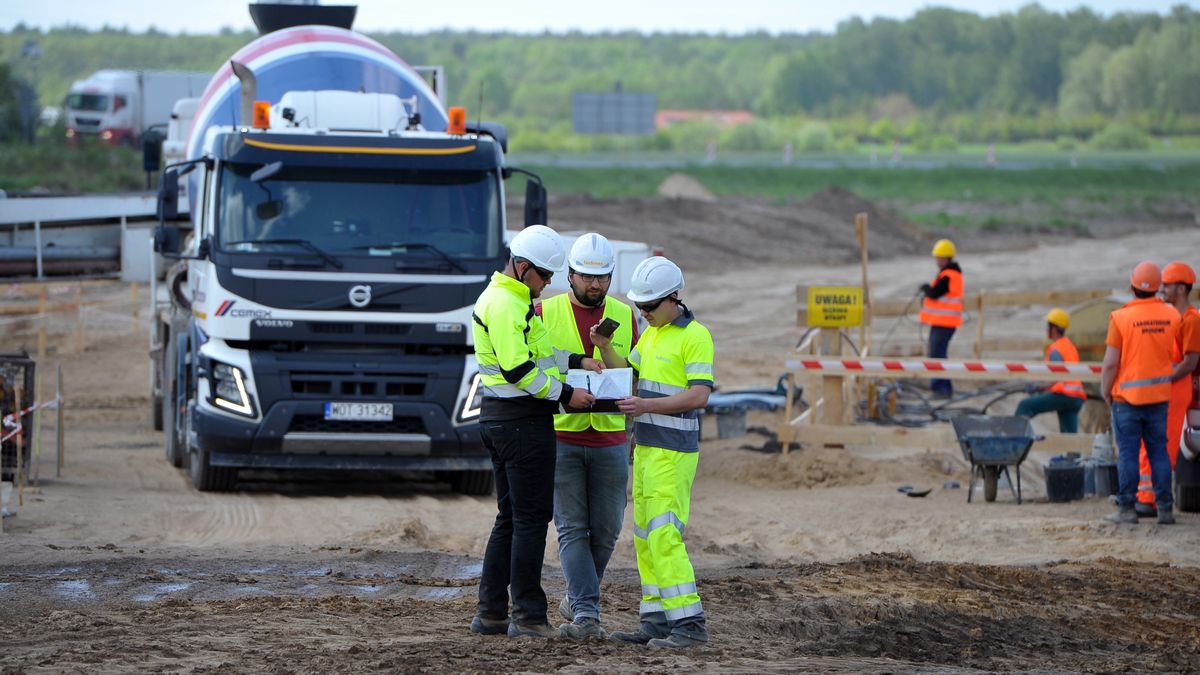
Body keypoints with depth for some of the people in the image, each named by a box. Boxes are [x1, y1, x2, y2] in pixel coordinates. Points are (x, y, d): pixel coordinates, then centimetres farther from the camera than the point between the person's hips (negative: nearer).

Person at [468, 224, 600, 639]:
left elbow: (532, 352, 24)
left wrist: (576, 363, 14)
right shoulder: (507, 305, -17)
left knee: (510, 518, 15)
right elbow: (519, 369, -22)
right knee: (531, 518, -6)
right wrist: (565, 394, -16)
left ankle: (490, 612, 16)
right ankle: (527, 617, -4)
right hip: (523, 420, -11)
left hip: (498, 418, 11)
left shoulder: (503, 298, 18)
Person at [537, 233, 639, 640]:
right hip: (560, 439, -2)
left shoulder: (624, 317, 7)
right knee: (572, 528, -7)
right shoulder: (544, 313, 0)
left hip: (610, 440, 2)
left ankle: (576, 599, 23)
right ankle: (586, 612, -11)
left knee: (605, 530, 4)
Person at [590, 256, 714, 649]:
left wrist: (648, 405, -24)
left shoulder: (694, 336, -12)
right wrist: (604, 347, 6)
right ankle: (657, 621, 10)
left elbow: (699, 395, -18)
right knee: (646, 539, 8)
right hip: (646, 447, 9)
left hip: (673, 453, -9)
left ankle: (689, 623, -15)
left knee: (664, 537, -14)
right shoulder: (652, 333, 16)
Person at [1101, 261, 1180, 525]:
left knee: (1127, 453, 2)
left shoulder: (1121, 317, -13)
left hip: (1127, 396, -4)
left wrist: (1105, 392, 1)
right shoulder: (1171, 316, 0)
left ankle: (1127, 508, 1)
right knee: (1159, 451, 9)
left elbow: (1111, 362, -11)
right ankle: (1165, 508, 8)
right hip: (1160, 395, 4)